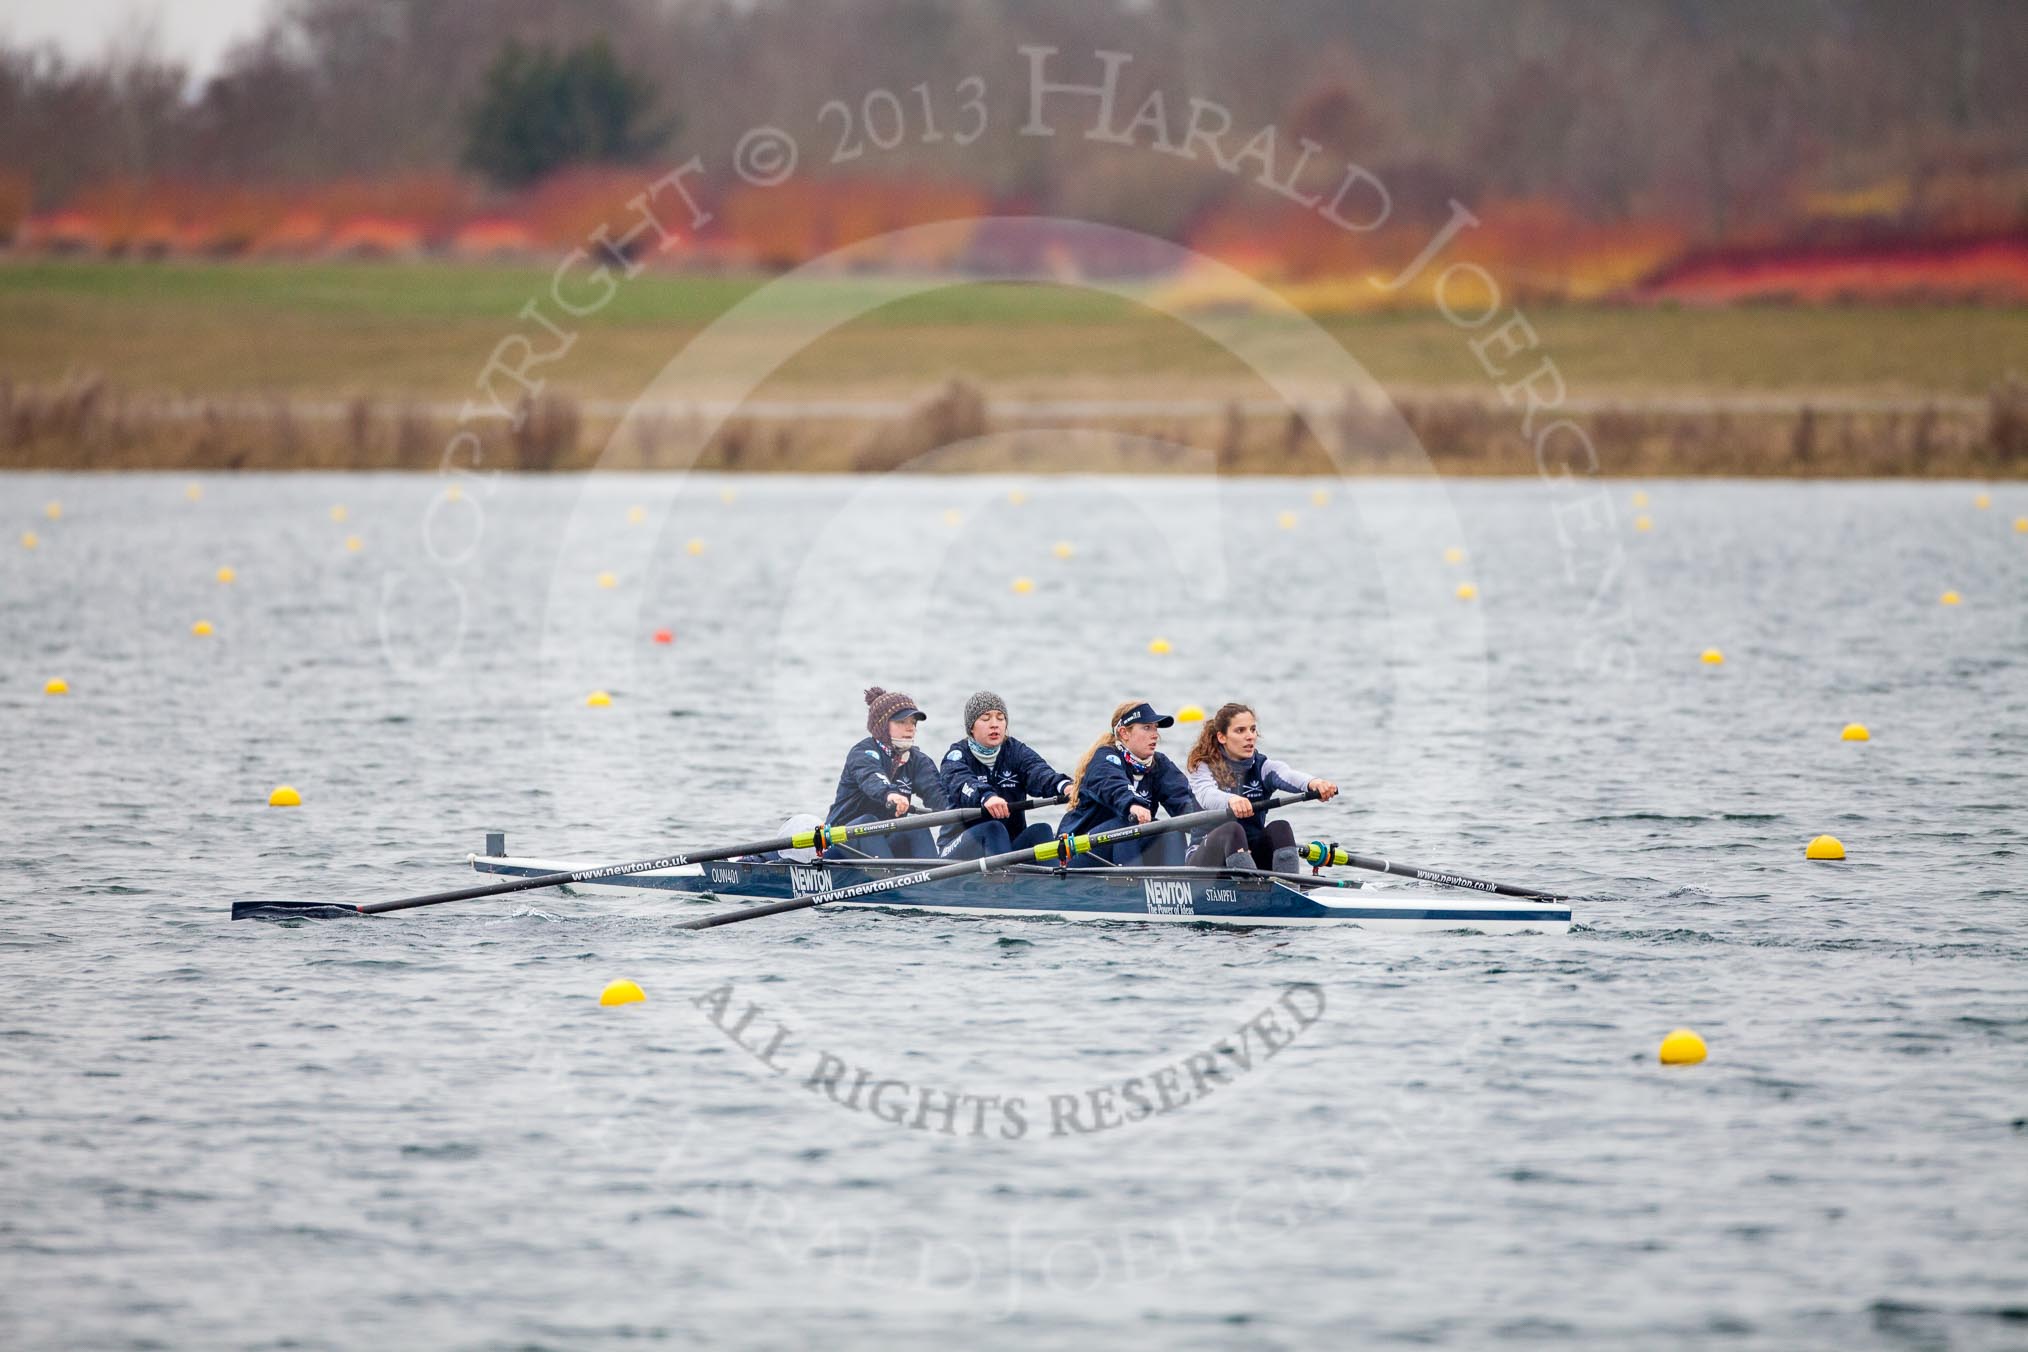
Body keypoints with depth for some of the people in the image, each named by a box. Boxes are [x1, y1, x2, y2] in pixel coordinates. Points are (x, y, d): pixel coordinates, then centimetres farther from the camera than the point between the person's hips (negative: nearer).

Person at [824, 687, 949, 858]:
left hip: (886, 842, 4)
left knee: (917, 828, -23)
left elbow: (933, 789, -14)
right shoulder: (861, 753, -10)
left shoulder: (917, 761, 6)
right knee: (868, 821, -34)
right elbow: (870, 779, -34)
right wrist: (888, 794, -58)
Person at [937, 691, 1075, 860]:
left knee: (1041, 831, -22)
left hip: (1009, 845, 3)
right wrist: (986, 797, -50)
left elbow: (1038, 771, -15)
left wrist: (1063, 785, -40)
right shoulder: (958, 755, -2)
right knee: (993, 829, -31)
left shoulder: (1016, 751, 7)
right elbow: (961, 783, -26)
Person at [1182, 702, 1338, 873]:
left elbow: (1287, 776, -15)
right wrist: (1231, 800, -47)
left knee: (1279, 828, -23)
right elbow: (1207, 795, -22)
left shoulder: (1261, 767, 8)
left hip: (1253, 854, 3)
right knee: (1231, 829, -32)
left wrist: (1312, 783, -40)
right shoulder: (1203, 767, 1)